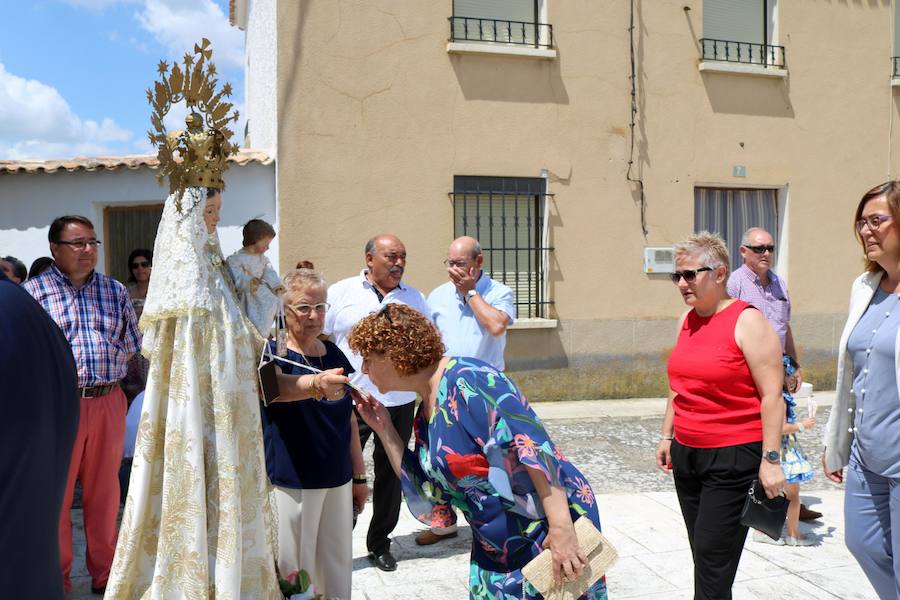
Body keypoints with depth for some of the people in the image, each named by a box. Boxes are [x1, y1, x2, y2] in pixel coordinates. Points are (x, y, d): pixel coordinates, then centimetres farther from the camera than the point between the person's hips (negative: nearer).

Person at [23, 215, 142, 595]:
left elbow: (131, 347, 13)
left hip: (108, 403, 3)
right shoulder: (34, 291, 0)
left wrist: (100, 369, 3)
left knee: (104, 491, 12)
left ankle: (104, 574, 26)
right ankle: (58, 578, 20)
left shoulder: (115, 291, 10)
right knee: (56, 492, 5)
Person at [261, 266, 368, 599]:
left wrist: (359, 475, 16)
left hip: (338, 479, 5)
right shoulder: (275, 354, -8)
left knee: (337, 565, 13)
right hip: (292, 482, -5)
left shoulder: (334, 355, 7)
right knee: (295, 572, 4)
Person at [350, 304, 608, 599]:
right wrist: (384, 429, 5)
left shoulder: (467, 380, -20)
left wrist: (561, 527, -31)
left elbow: (531, 447, -27)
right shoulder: (424, 416, 7)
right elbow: (424, 492, 10)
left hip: (550, 533, -8)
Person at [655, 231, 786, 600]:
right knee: (702, 555, 14)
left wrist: (770, 459, -18)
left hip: (733, 457, -7)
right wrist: (667, 435, 18)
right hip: (686, 453, 7)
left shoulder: (747, 321, -12)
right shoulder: (687, 321, 9)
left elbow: (772, 396, -15)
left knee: (712, 560, -3)